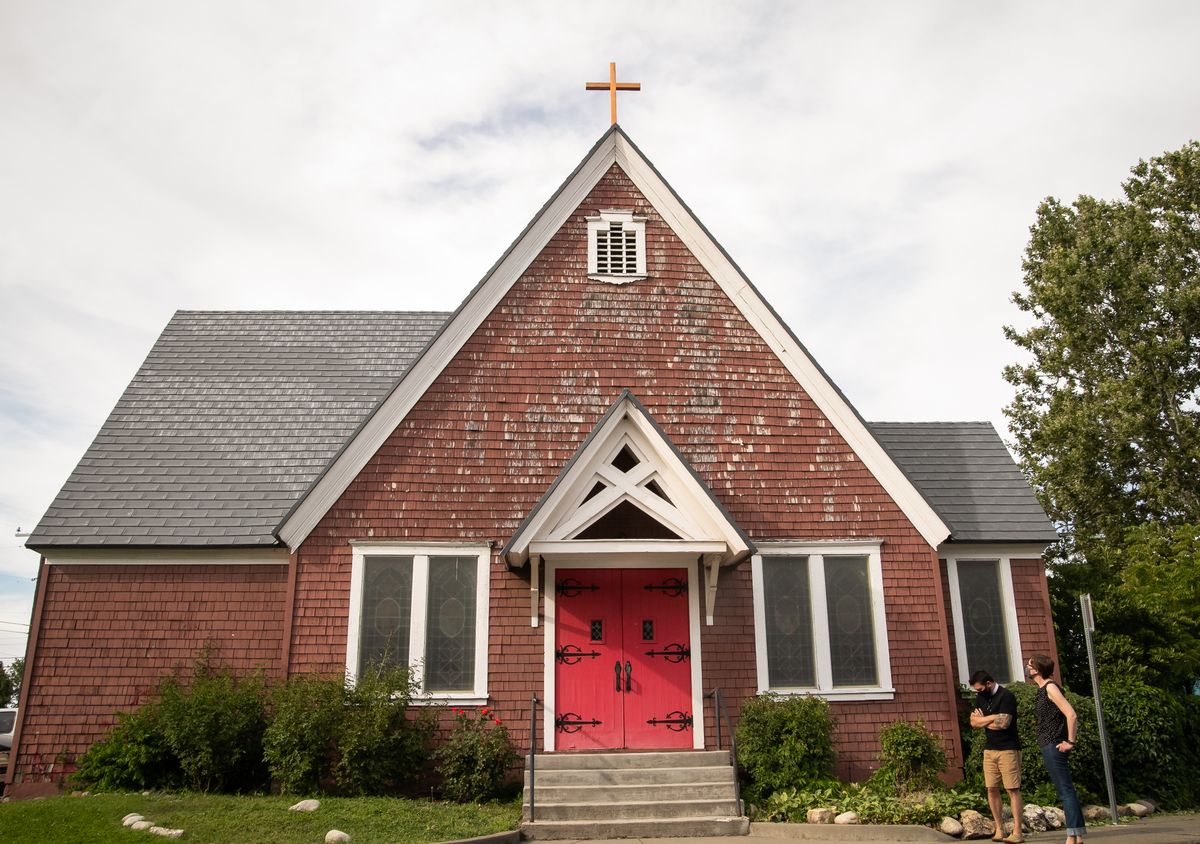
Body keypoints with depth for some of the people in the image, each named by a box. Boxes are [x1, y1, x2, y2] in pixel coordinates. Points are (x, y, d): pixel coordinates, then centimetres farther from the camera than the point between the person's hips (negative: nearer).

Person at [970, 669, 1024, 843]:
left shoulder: (1006, 696, -11)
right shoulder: (981, 697, 11)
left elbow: (1003, 723, -21)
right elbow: (973, 722, 4)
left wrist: (983, 721, -4)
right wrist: (993, 717, -11)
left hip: (1008, 749, -7)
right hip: (989, 750, 7)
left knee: (1013, 790, -5)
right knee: (992, 790, 5)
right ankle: (999, 829, 12)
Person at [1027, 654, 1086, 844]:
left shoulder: (1050, 687, -12)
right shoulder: (1043, 690, 15)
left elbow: (1072, 715, -20)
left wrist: (1070, 742, -17)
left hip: (1054, 746, -10)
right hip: (1048, 747, 10)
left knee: (1065, 791, -9)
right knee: (1066, 791, 10)